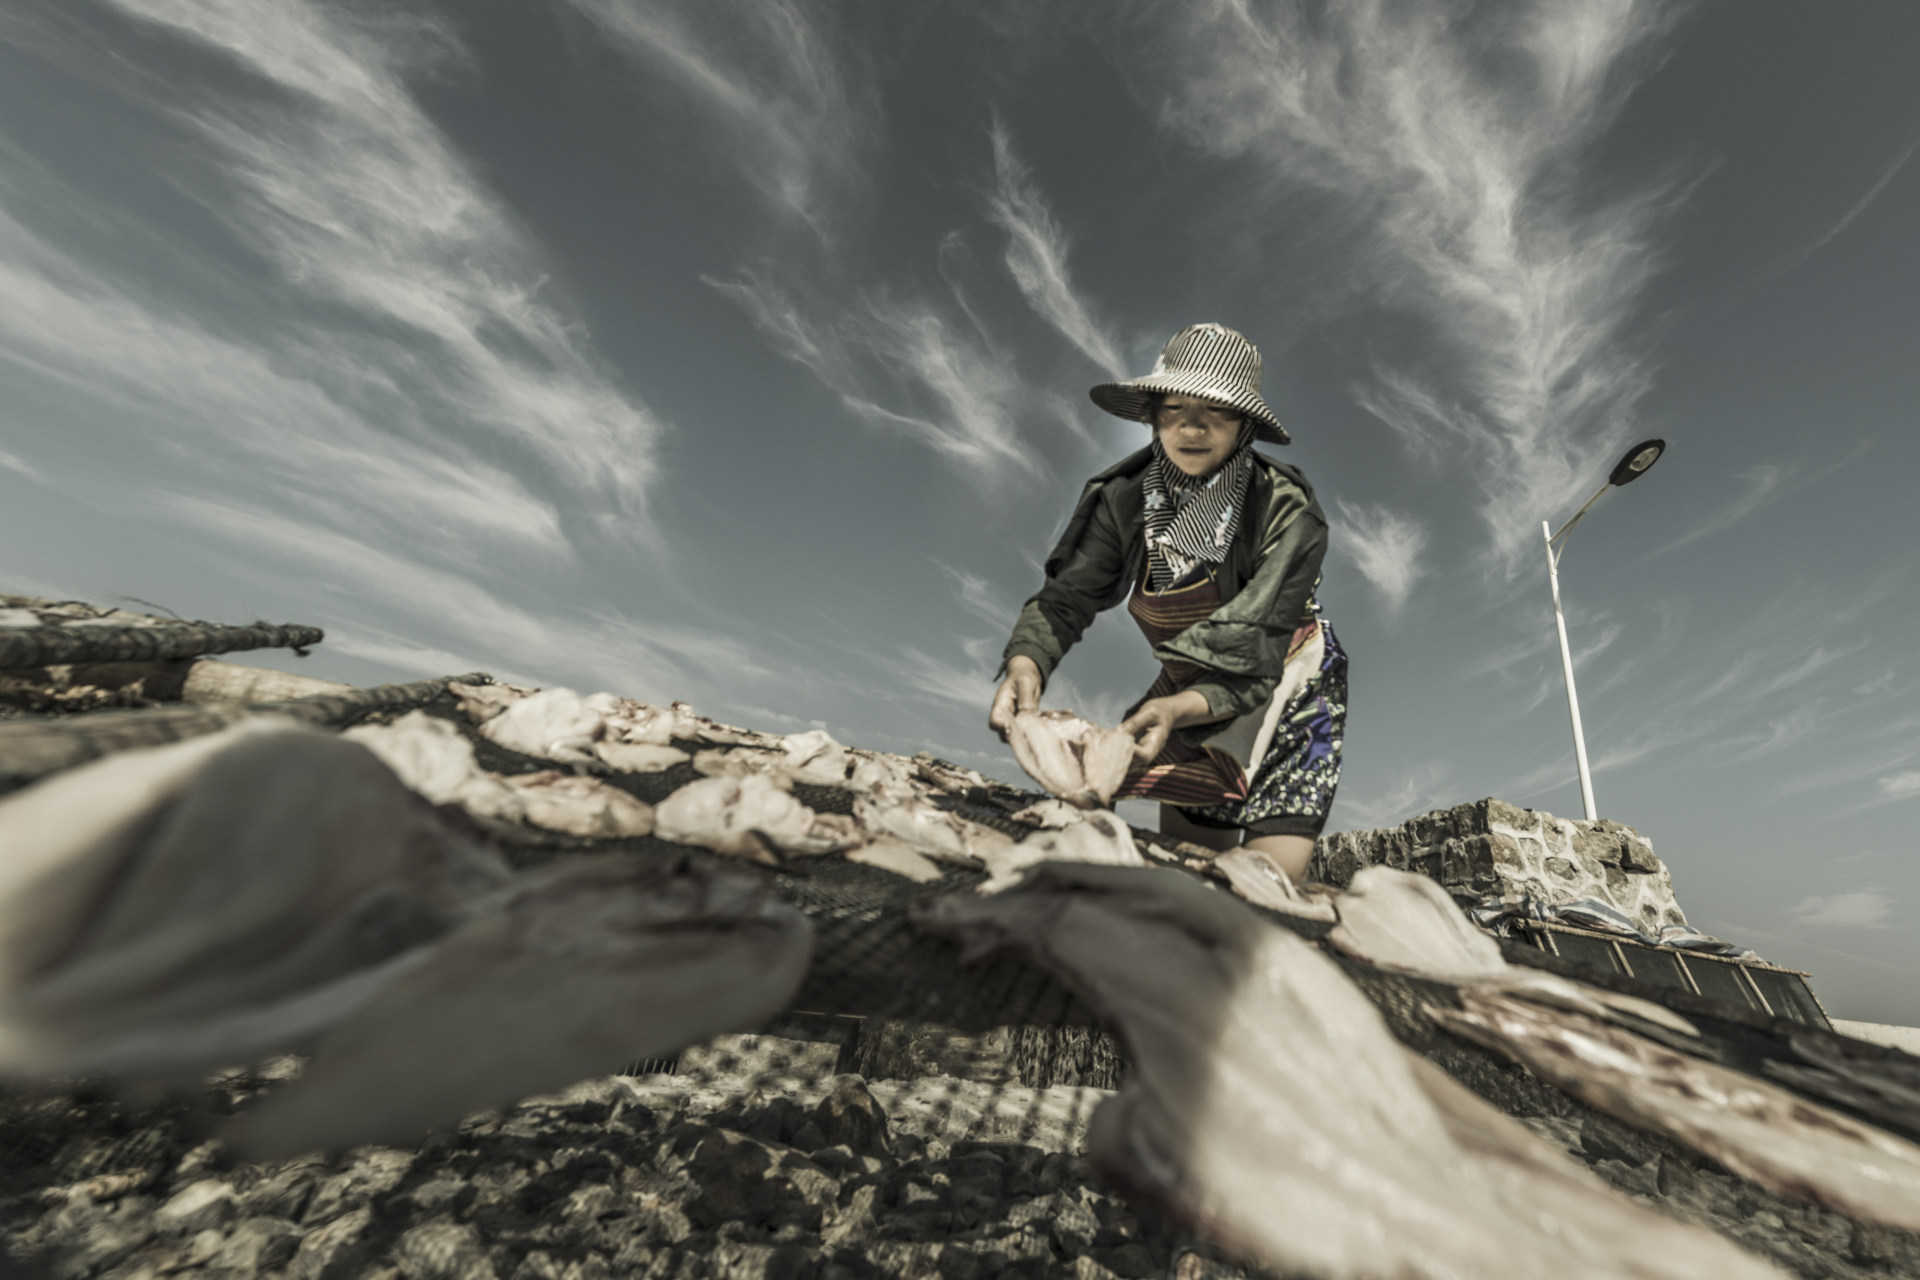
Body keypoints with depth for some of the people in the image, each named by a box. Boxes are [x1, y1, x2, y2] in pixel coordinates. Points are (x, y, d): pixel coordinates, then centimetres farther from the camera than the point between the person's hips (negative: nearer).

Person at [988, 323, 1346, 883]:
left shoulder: (1288, 514, -26)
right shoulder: (1127, 501, -15)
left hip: (1287, 691, -3)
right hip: (1190, 695, 3)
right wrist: (1025, 663, -42)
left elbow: (1259, 663, -30)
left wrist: (1178, 708, -49)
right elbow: (1065, 599, -20)